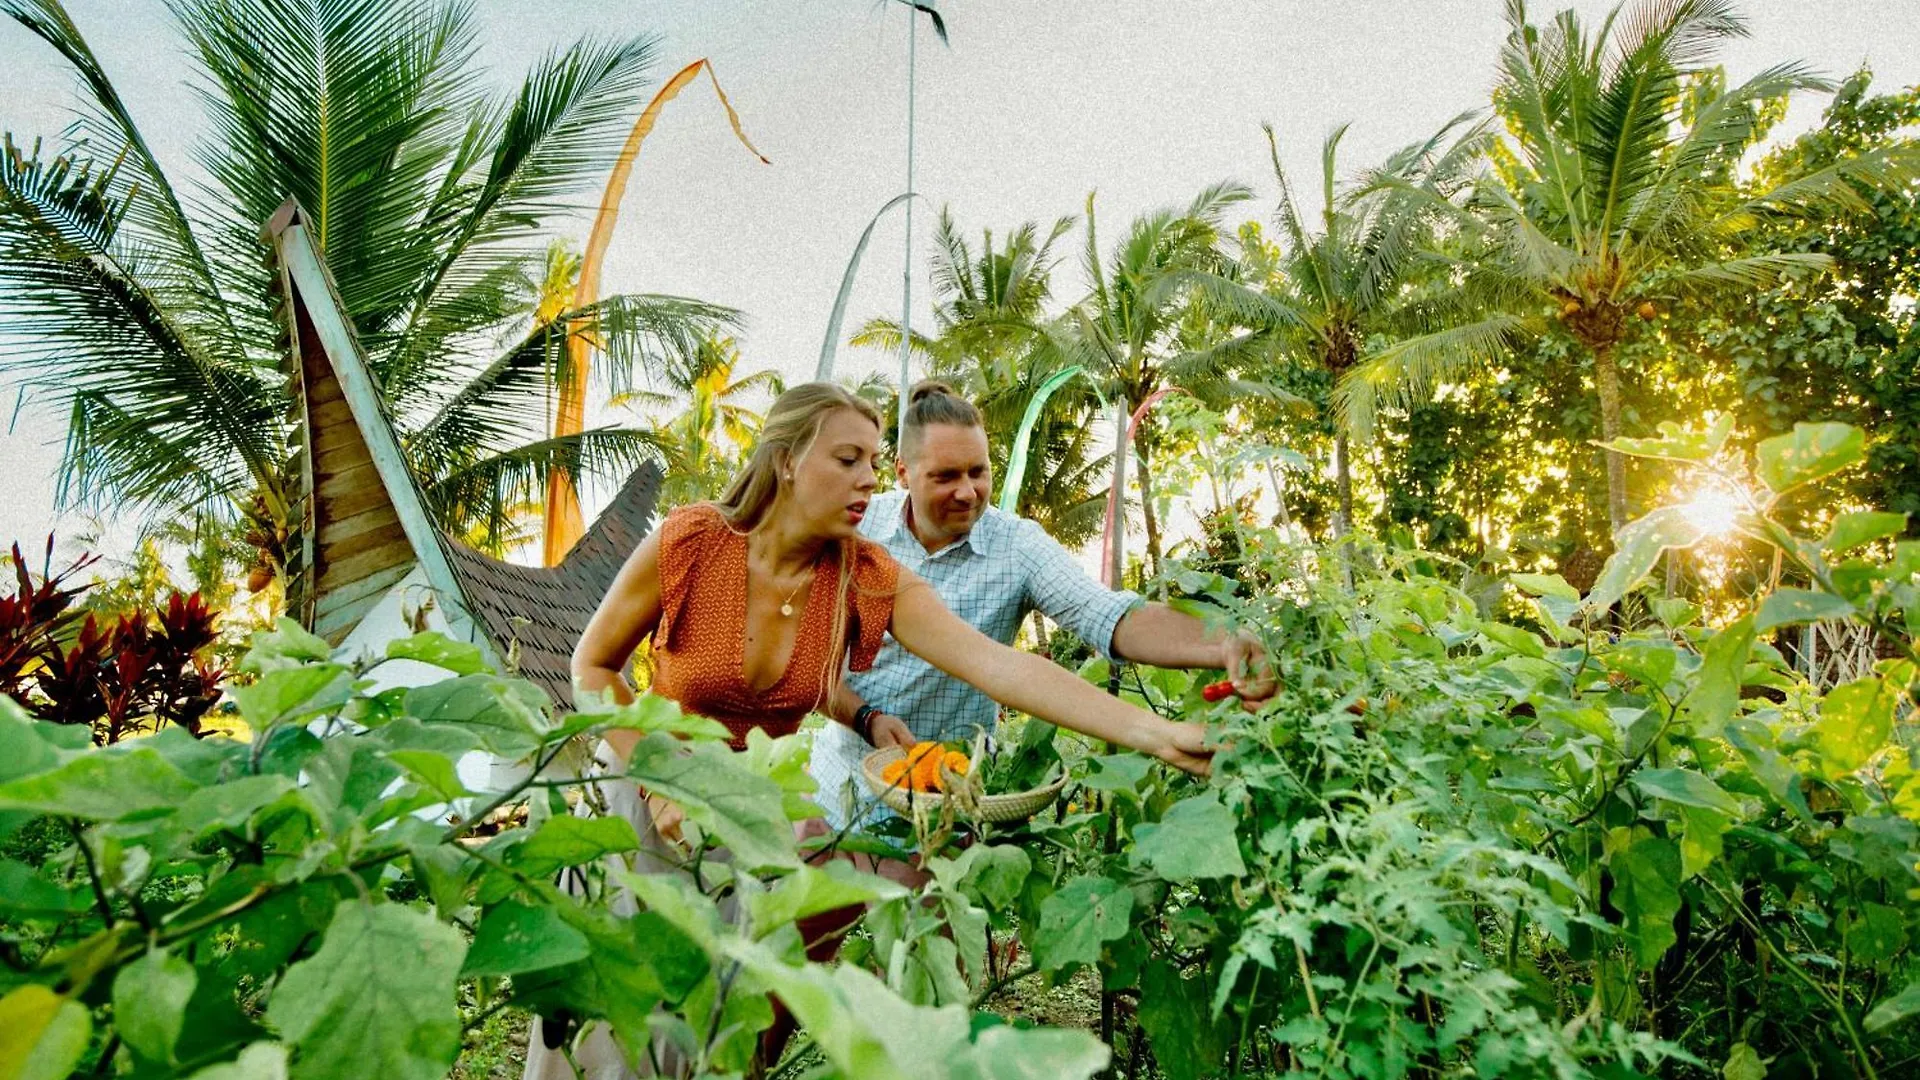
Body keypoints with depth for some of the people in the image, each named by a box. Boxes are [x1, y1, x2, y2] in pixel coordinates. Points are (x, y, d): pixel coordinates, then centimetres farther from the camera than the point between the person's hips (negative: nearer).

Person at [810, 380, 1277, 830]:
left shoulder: (1018, 546, -13)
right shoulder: (857, 526, -8)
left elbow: (1111, 617, -26)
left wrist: (1221, 645, -43)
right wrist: (866, 718, -22)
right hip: (839, 777, 2)